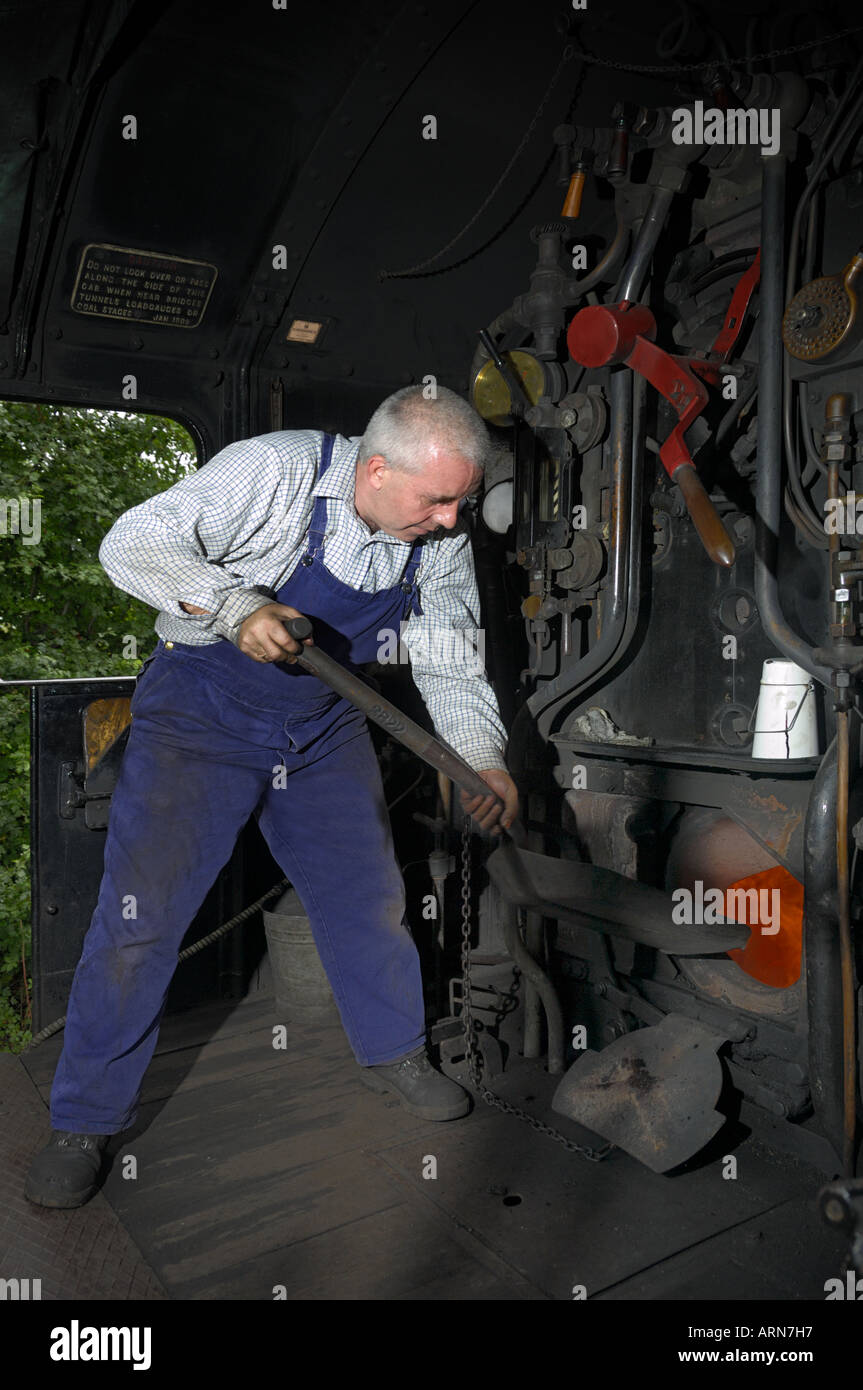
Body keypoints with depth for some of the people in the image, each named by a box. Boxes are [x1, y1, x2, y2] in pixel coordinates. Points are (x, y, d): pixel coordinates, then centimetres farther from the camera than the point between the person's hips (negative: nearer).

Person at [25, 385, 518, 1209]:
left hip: (325, 725, 5)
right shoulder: (276, 472, -23)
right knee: (140, 914, -5)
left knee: (369, 898, 10)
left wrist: (480, 756, -15)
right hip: (201, 710, -4)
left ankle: (392, 1053, 36)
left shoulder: (441, 540, -7)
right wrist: (237, 607, -34)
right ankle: (84, 1123, 15)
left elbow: (449, 662, 0)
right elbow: (132, 545, -20)